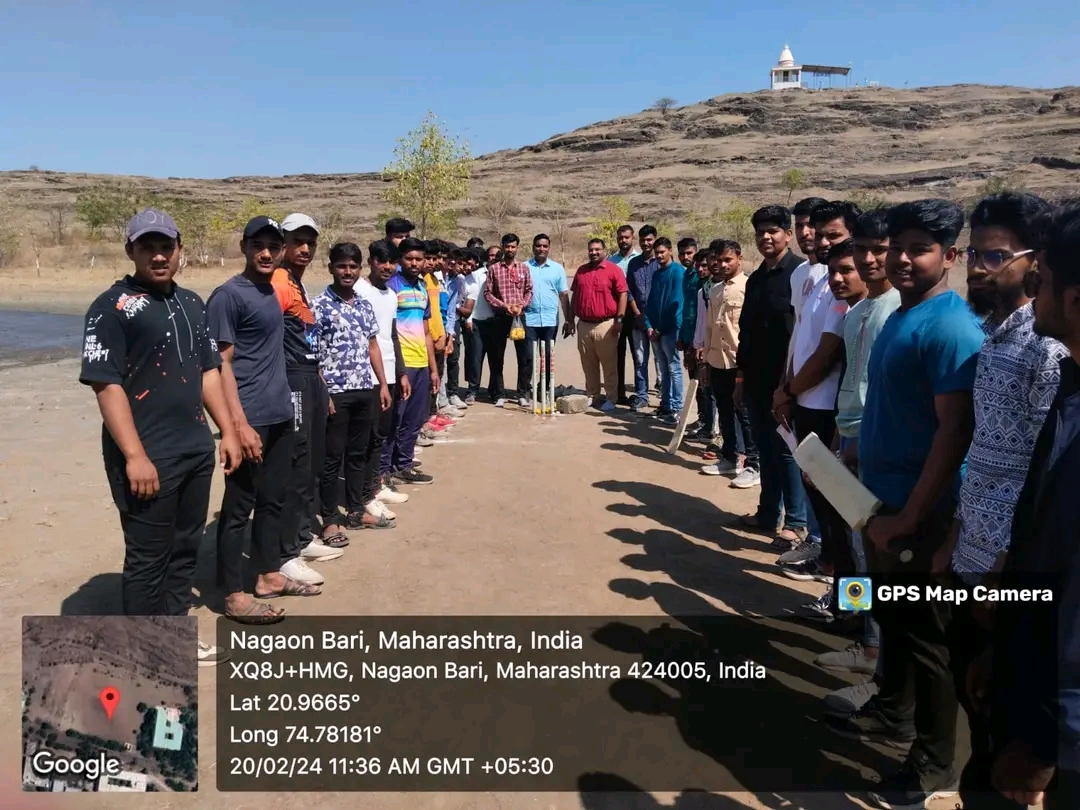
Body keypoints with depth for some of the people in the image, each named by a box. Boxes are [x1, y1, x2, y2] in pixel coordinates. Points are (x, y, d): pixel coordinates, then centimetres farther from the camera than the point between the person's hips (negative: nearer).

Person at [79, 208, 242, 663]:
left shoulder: (191, 303, 12)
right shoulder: (113, 307, -10)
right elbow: (105, 384, -15)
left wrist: (228, 431, 12)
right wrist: (134, 455, -20)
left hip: (196, 450, 7)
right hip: (148, 456, -7)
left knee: (185, 549, 16)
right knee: (147, 557, 2)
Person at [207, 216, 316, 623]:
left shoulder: (272, 290, 13)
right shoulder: (228, 295, -11)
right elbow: (221, 364, -15)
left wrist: (283, 400, 15)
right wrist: (239, 424, -20)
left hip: (280, 416, 8)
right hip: (250, 420, -8)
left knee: (272, 499, 16)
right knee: (238, 506, 1)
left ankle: (269, 574, 29)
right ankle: (234, 595, 11)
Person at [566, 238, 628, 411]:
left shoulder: (614, 270, -4)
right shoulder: (581, 270, 11)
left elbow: (622, 295, -7)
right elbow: (574, 296, 15)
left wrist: (619, 320, -13)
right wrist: (570, 320, 12)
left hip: (606, 325, -5)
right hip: (584, 325, 5)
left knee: (609, 364, 1)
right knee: (588, 365, 10)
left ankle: (611, 399, 8)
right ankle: (591, 396, 21)